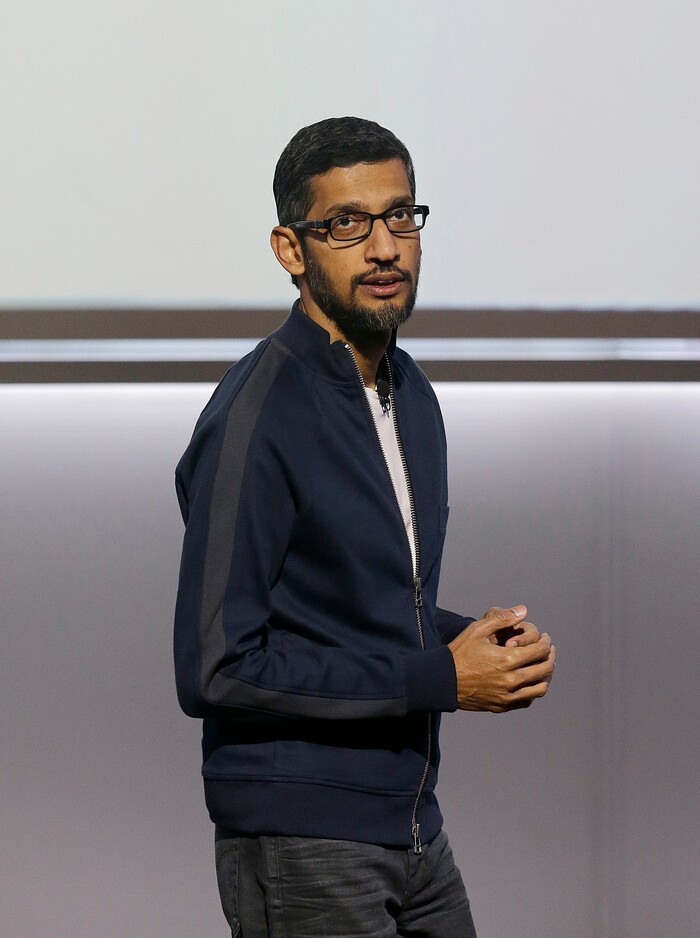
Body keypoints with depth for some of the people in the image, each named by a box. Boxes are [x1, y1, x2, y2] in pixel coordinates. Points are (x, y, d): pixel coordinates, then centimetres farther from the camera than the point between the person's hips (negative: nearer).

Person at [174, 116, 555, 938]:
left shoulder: (410, 392, 11)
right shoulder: (257, 417, -16)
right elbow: (216, 670, -20)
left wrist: (475, 640, 1)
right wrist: (438, 679, -17)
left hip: (413, 831, 8)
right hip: (299, 843, -8)